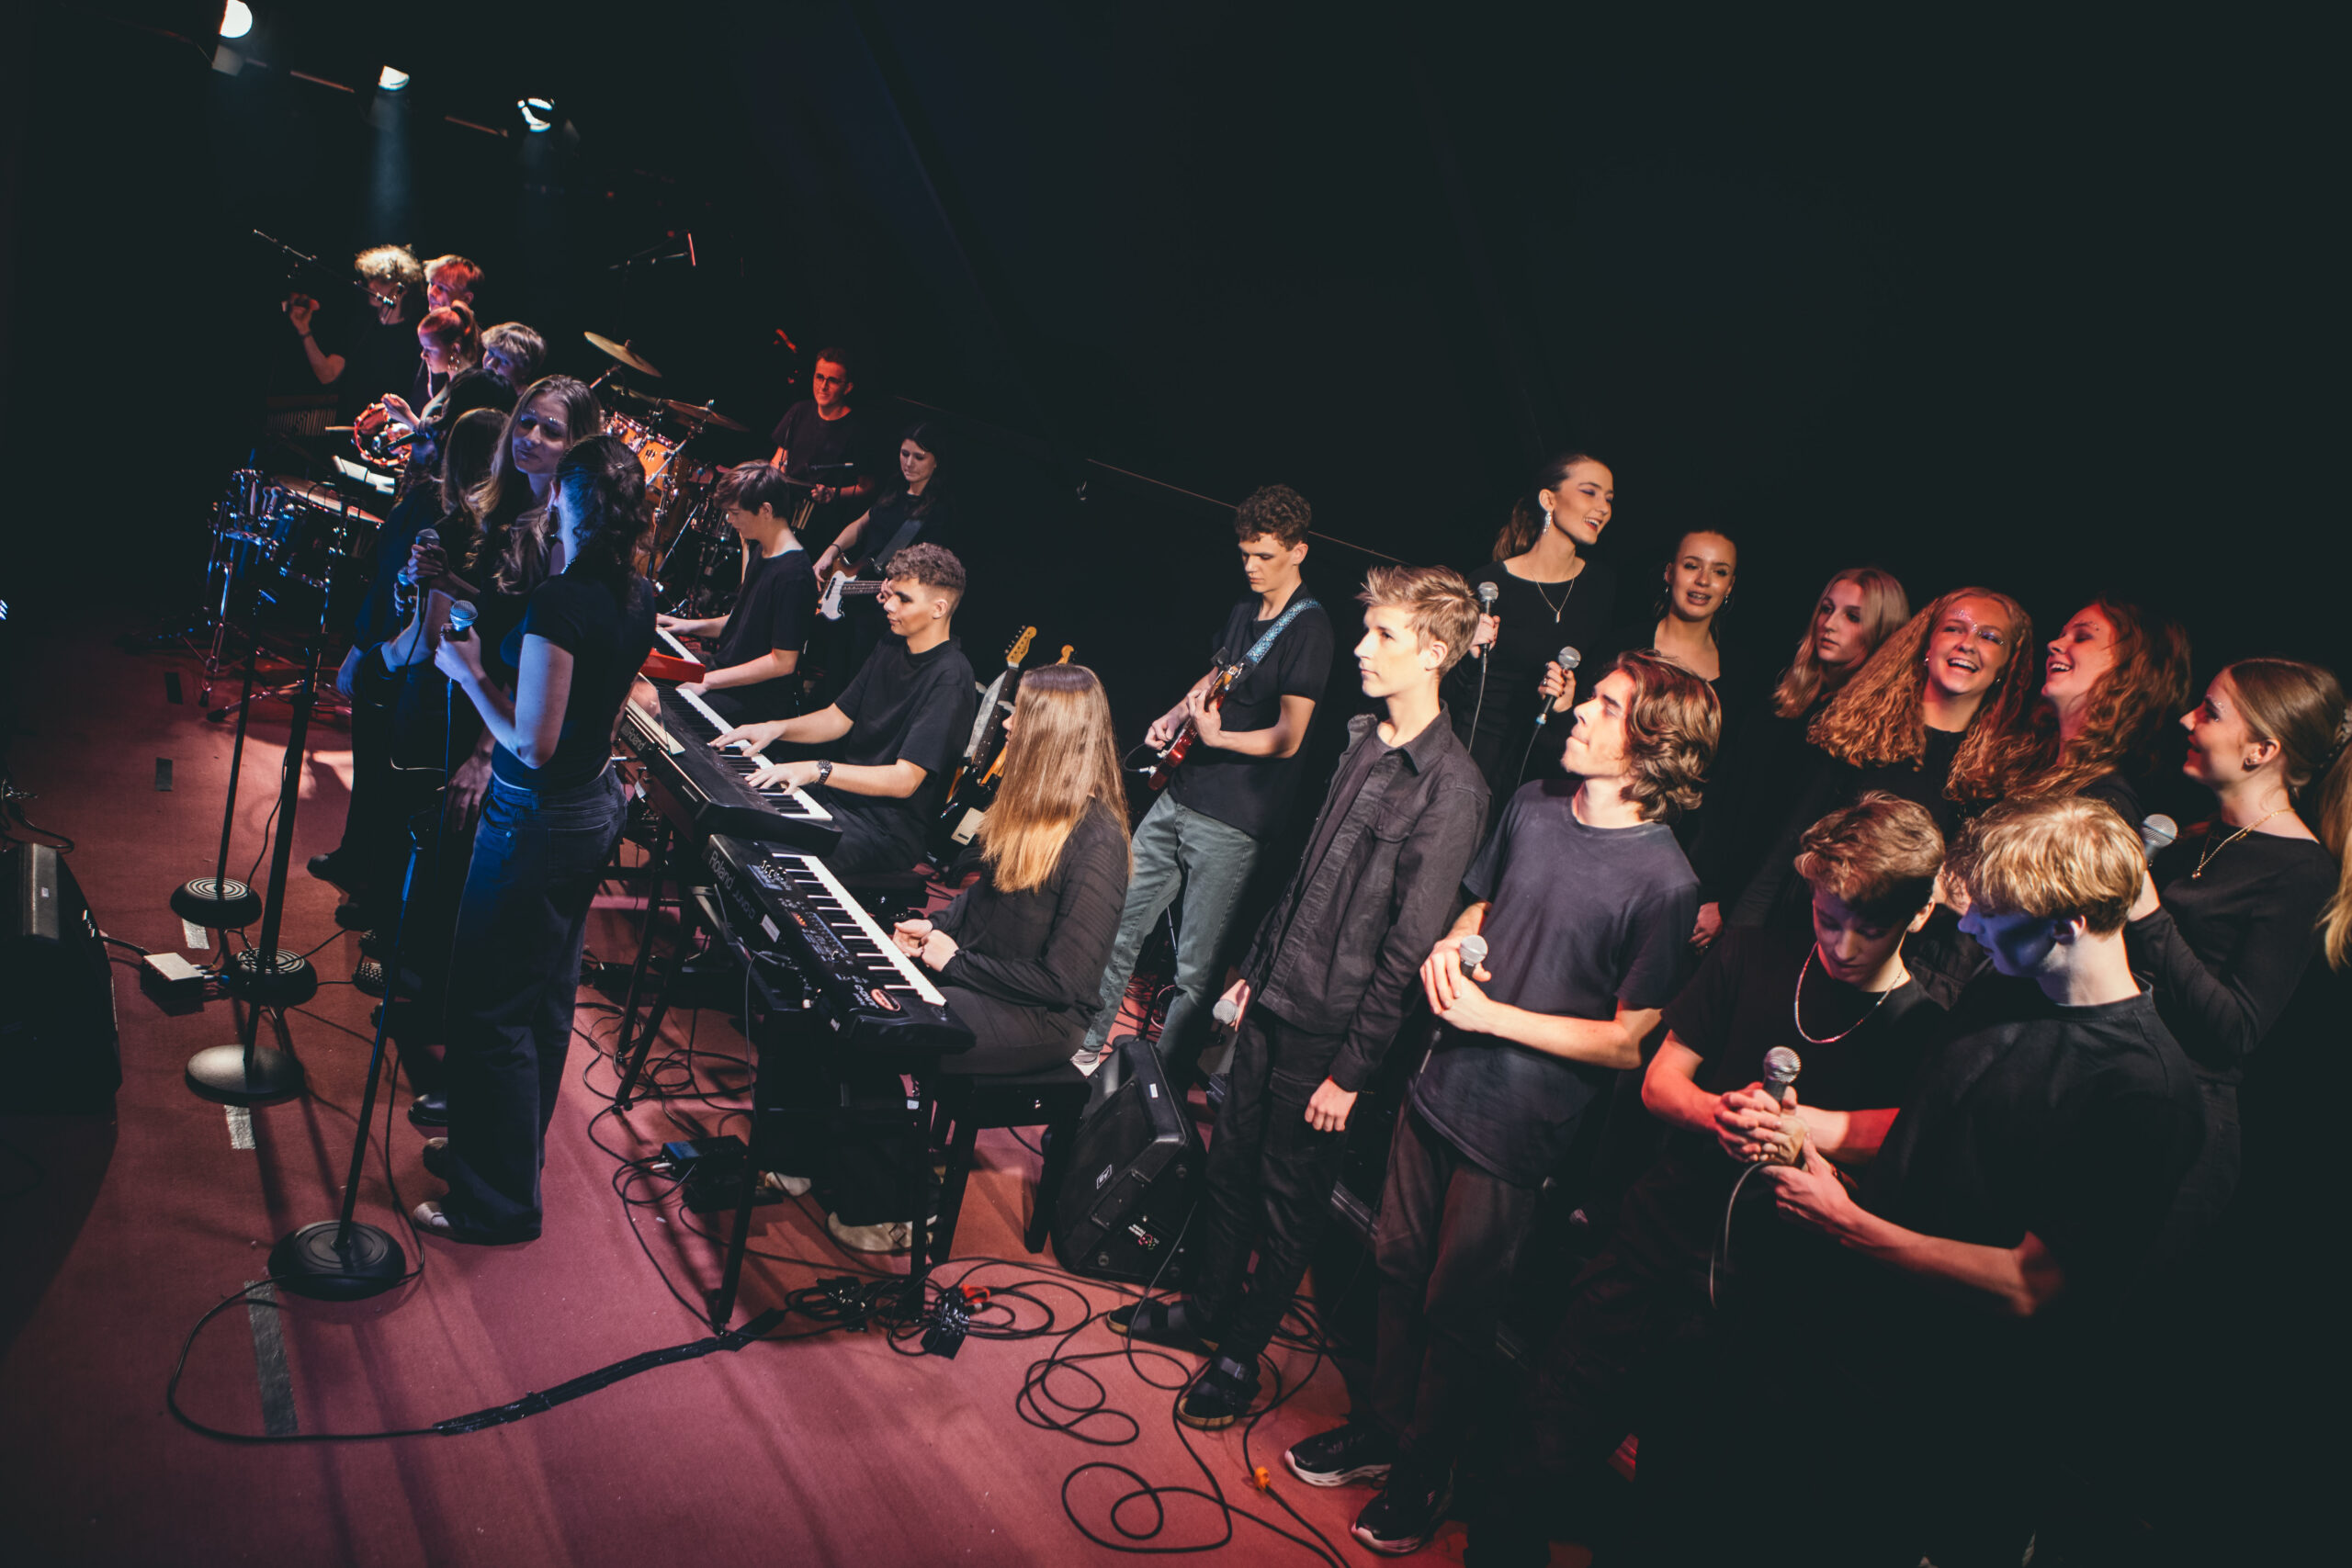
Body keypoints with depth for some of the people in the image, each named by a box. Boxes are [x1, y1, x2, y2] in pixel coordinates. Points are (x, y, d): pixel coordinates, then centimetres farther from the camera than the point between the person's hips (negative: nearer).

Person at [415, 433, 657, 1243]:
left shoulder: (559, 600, -25)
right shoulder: (637, 597, 1)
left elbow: (532, 743, -24)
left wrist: (467, 670, -10)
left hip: (535, 823, -9)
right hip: (595, 807, 9)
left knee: (490, 1010, 4)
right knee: (547, 996, 21)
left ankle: (499, 1202, 16)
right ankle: (502, 1149, 39)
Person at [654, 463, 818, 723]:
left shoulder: (793, 575, -23)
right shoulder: (764, 553, 8)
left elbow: (783, 662, -23)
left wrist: (707, 680, -20)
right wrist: (691, 625, 11)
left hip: (758, 702, -10)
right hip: (725, 668, 10)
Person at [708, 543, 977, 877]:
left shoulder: (949, 677, -21)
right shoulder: (892, 648, 8)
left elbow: (904, 780, -26)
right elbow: (840, 716, 16)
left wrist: (817, 770, -32)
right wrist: (776, 728, -1)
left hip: (887, 830, -9)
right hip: (841, 792, 9)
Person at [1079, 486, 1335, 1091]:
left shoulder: (1307, 628, -12)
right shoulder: (1243, 612, 13)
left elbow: (1288, 737, -17)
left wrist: (1216, 737, -30)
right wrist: (1174, 716, 10)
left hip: (1234, 824, -8)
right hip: (1180, 795, 8)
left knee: (1196, 970, -2)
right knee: (1117, 922, 12)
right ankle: (1086, 1049, 28)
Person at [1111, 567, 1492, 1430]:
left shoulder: (1451, 786, -20)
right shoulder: (1363, 738, 5)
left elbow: (1409, 944, -20)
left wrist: (1353, 1068, -17)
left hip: (1333, 1028, -7)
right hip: (1274, 1000, 7)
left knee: (1289, 1196, 9)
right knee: (1231, 1161, 19)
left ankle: (1241, 1353, 28)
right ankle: (1204, 1307, 39)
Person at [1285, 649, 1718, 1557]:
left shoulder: (1663, 882, -20)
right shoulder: (1533, 805, -1)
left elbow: (1632, 1042, -17)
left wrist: (1492, 1015, -19)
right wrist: (1448, 947, -6)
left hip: (1517, 1132, -6)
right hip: (1442, 1087, 6)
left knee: (1456, 1311, 11)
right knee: (1399, 1268, 20)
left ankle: (1425, 1473, 35)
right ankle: (1380, 1427, 43)